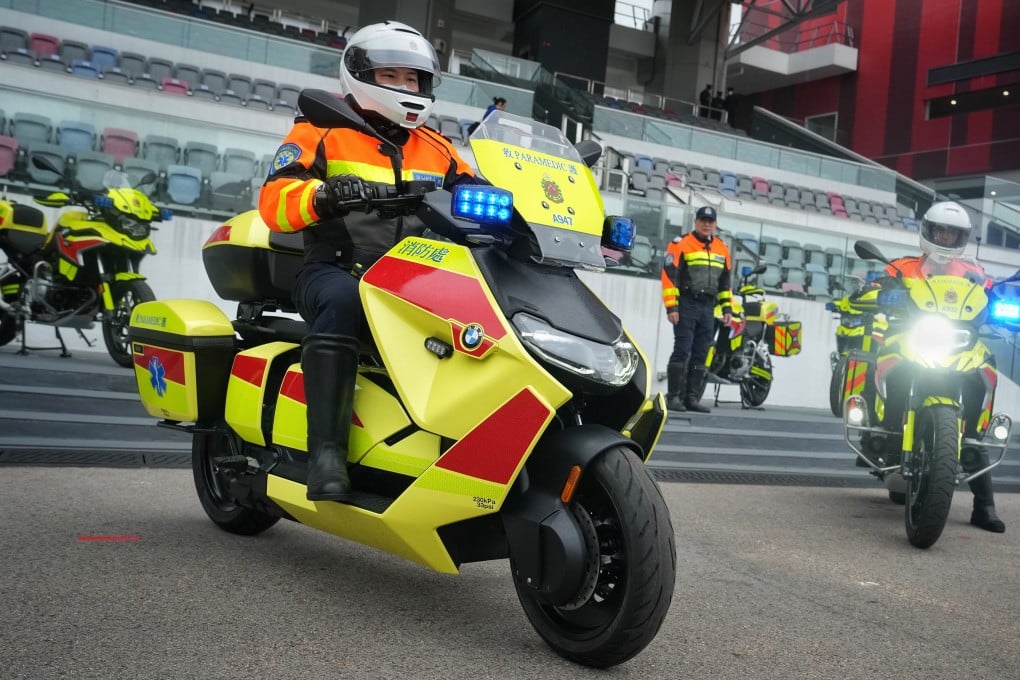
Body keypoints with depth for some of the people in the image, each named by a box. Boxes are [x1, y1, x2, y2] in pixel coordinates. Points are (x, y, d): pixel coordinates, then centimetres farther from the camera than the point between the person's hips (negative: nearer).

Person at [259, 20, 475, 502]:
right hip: (336, 271, -4)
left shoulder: (438, 150, 22)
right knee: (342, 300, -38)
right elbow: (273, 200, -4)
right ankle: (327, 448, -41)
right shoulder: (320, 132, 9)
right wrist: (322, 195, -27)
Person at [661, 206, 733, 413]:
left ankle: (692, 397, 10)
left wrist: (726, 308, 15)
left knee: (700, 355, 5)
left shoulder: (722, 249, 16)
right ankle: (674, 396, -4)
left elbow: (725, 280, 22)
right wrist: (671, 307, -14)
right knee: (682, 351, -9)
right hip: (686, 305, -5)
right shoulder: (681, 244, -2)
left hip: (708, 308, 6)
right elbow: (669, 275, -8)